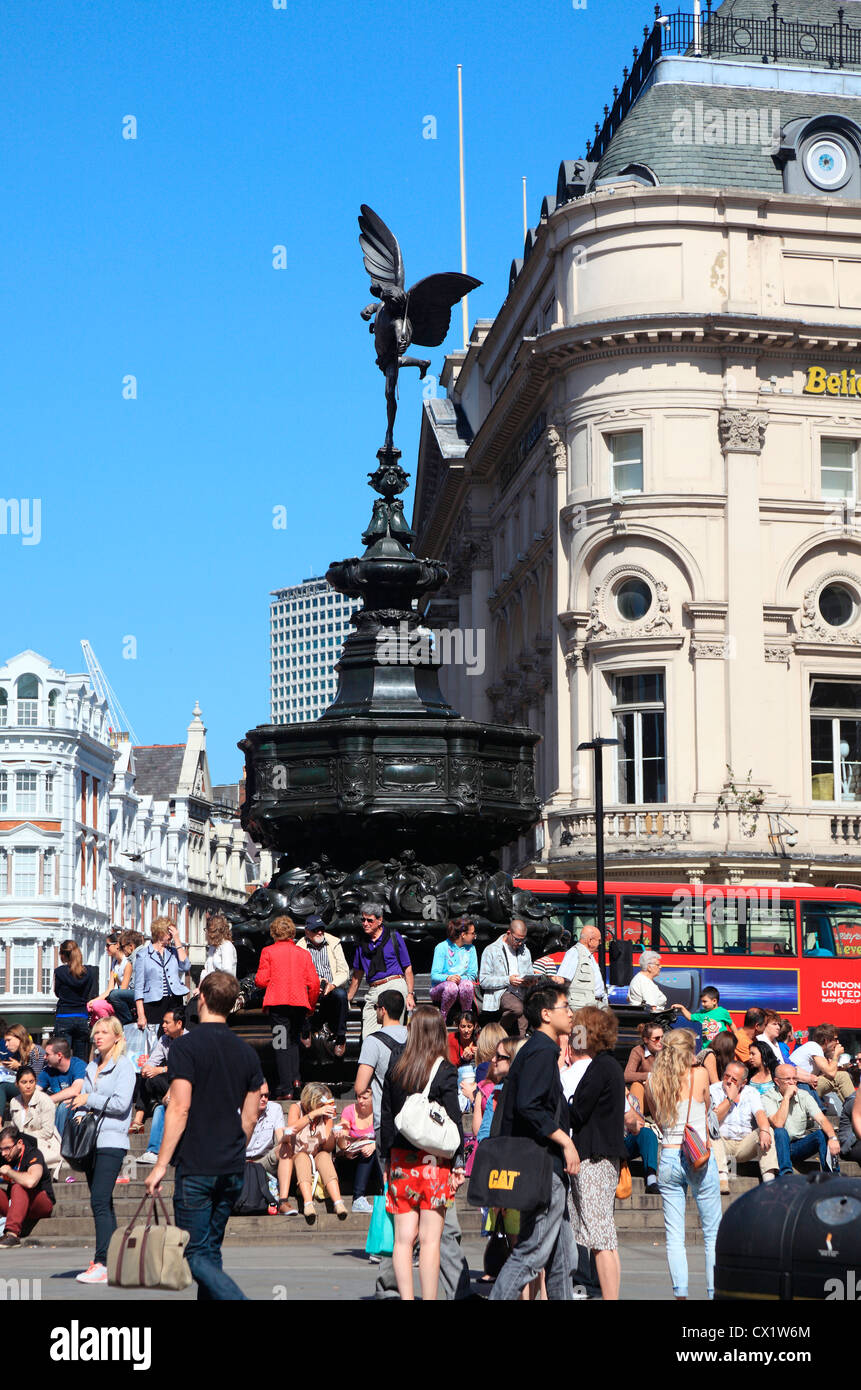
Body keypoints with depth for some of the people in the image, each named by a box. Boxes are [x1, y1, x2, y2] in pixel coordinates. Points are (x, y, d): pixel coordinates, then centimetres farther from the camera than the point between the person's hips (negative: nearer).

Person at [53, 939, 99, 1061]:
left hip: (63, 1018, -3)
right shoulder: (89, 971, 1)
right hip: (83, 1018, 3)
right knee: (81, 1059, 9)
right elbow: (91, 996, 10)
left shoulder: (59, 972, -7)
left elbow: (57, 992, 8)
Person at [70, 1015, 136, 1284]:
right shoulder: (92, 1067, 17)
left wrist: (89, 1100, -8)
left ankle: (103, 1264, -18)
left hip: (112, 1141, -8)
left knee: (99, 1201, -15)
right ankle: (112, 1257, 15)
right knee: (102, 1202, 9)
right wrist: (79, 1109, 1)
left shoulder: (124, 1066, -4)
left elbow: (120, 1103, -14)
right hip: (92, 1140, 8)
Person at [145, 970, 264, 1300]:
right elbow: (250, 1117, 12)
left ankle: (238, 1300, -22)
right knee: (211, 1250, 15)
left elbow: (180, 1109, -15)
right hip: (233, 1170, 6)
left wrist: (161, 1165, -11)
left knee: (196, 1255, -3)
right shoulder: (246, 1051, 9)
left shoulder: (186, 1046, -10)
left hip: (196, 1168, -6)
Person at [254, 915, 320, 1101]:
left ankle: (286, 1089, -7)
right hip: (300, 1002, 3)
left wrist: (257, 980, 21)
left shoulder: (268, 951, 3)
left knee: (281, 1044, -2)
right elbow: (314, 983, 6)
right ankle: (295, 1078, 3)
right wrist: (311, 1007, 18)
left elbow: (261, 980, -3)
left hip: (278, 1002, -3)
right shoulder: (303, 954, 10)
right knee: (294, 1041, 20)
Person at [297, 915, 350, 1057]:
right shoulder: (300, 947, 7)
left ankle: (340, 1038, -20)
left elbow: (344, 972, 2)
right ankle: (305, 1034, -11)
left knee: (340, 994, -34)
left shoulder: (333, 943, 8)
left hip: (332, 989, 0)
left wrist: (332, 985, -18)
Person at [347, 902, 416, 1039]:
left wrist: (410, 994, 0)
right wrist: (348, 999, 25)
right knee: (368, 1037, -10)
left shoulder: (394, 937, 8)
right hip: (373, 991, 4)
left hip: (394, 985, -4)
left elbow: (407, 968, 8)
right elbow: (357, 974, 27)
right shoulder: (362, 943, 18)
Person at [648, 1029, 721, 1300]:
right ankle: (715, 1291, 6)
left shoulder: (655, 1081, 2)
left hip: (668, 1159, 2)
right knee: (713, 1233, 8)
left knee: (674, 1236, 3)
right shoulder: (699, 1074, -6)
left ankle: (680, 1293, -3)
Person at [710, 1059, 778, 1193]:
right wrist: (730, 1098, -12)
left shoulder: (751, 1093, 7)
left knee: (767, 1130, -22)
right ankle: (722, 1178, -43)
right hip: (722, 1144, -2)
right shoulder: (713, 1090, 0)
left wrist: (764, 1131, -34)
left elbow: (760, 1114, -13)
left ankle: (769, 1178, -36)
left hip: (745, 1145, 2)